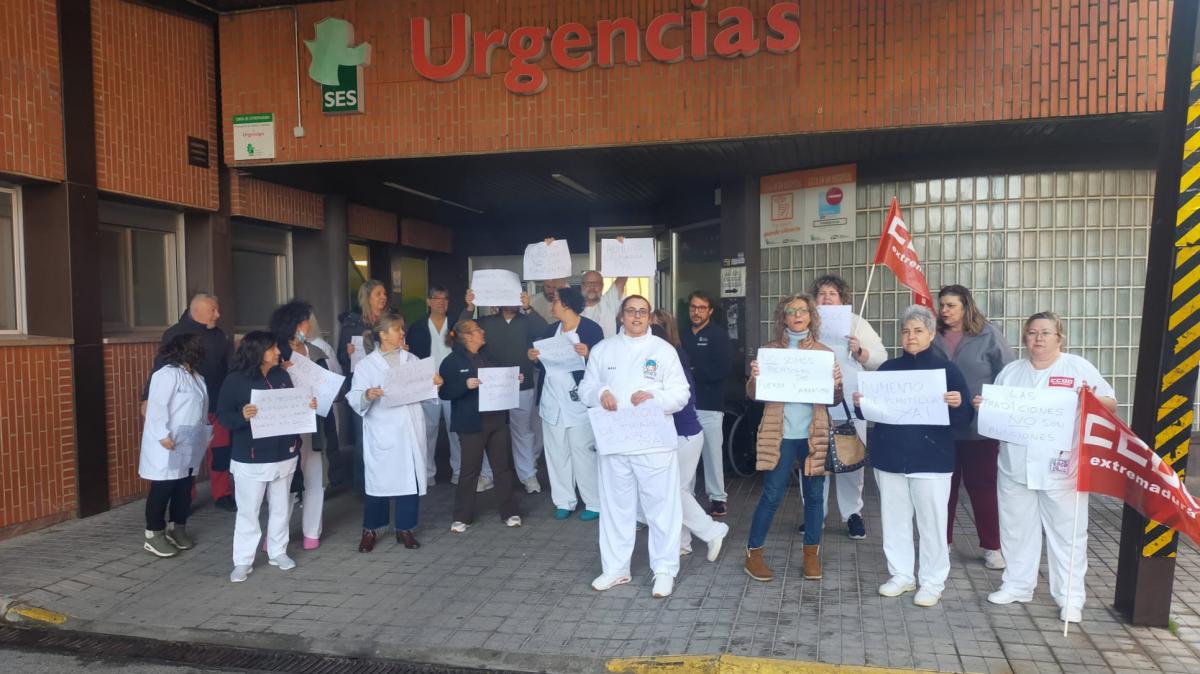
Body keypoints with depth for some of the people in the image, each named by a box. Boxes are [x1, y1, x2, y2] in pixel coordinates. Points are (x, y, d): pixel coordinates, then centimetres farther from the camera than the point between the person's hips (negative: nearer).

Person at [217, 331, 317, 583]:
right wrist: (242, 416, -31)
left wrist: (307, 406, -7)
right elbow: (223, 416, -11)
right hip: (250, 459, -4)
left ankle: (278, 552, 28)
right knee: (248, 511, 4)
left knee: (280, 507, 14)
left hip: (284, 455, 5)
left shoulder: (282, 375, 4)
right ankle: (243, 561, 15)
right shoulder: (235, 380, -10)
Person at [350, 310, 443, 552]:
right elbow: (354, 400, -9)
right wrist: (367, 396, -29)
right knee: (379, 479, 1)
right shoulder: (366, 365, 0)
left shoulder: (412, 360, 11)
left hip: (410, 431, 3)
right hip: (382, 432, -3)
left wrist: (435, 383, -6)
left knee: (411, 478, 5)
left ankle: (405, 529, 19)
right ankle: (370, 530, 18)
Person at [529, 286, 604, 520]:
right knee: (556, 453, 10)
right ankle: (564, 501, 19)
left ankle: (595, 504, 8)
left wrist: (588, 354, -30)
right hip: (552, 401, 7)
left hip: (579, 402, -7)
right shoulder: (551, 329, 13)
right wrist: (534, 358, -2)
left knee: (583, 453, -3)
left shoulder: (591, 328, -8)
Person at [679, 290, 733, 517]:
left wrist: (692, 372, -10)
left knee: (712, 451, -1)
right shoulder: (684, 335, 15)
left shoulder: (719, 334, 0)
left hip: (709, 403, -4)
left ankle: (718, 497, 11)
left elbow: (721, 369, -11)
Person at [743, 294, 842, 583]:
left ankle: (812, 554, 24)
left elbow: (834, 400, 9)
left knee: (814, 494, 9)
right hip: (780, 435, -2)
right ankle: (753, 554, 13)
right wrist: (754, 377, -18)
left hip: (814, 435, 2)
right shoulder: (770, 350, 4)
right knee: (772, 495, 0)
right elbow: (753, 395, 3)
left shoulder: (824, 352, 7)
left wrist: (837, 384, -13)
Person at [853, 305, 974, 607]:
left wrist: (958, 404, -26)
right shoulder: (888, 369, 8)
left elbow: (965, 419, -5)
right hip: (889, 457, 4)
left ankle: (933, 582, 16)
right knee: (894, 519, 11)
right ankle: (901, 575, 25)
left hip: (931, 460, -3)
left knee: (932, 522, 2)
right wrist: (859, 404, -9)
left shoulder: (948, 370, -1)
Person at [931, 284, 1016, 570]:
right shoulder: (934, 337, 2)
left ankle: (991, 546, 20)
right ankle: (941, 541, 26)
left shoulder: (988, 334, -4)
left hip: (979, 425, -2)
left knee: (982, 485, 8)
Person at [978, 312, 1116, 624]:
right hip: (1015, 467, 4)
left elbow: (1110, 404, -2)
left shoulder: (1080, 368, 0)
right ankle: (1017, 585, 27)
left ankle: (1070, 597, 13)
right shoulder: (1011, 371, 11)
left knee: (1066, 534, 3)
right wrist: (983, 406, -6)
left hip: (1061, 469, -4)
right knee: (1016, 530, 13)